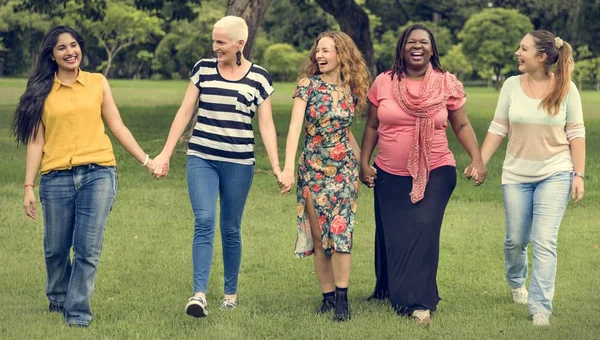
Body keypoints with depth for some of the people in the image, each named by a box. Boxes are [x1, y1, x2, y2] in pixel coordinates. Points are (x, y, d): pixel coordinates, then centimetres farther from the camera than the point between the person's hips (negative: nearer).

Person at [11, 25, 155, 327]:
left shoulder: (98, 83, 9)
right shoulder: (42, 92, 7)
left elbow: (117, 127, 11)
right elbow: (35, 141, 5)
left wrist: (146, 160, 5)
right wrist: (28, 187, 0)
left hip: (98, 174, 0)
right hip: (56, 178, 0)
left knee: (88, 249, -5)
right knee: (56, 248, 9)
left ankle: (78, 312, 5)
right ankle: (58, 299, 34)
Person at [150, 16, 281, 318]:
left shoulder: (258, 77, 2)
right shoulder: (203, 69, 4)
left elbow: (266, 124, 2)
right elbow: (184, 113, 7)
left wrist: (276, 166, -5)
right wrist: (165, 153, 2)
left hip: (239, 162, 0)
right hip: (201, 158, 0)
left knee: (230, 229, 8)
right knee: (204, 221, -14)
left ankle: (231, 292, 23)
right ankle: (199, 295, -20)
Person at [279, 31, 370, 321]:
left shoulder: (351, 90, 5)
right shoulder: (308, 84, -5)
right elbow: (295, 127, -14)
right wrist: (288, 168, -24)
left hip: (344, 168, 1)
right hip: (312, 168, -1)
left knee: (340, 231, -8)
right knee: (318, 235, 3)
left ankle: (342, 298, -4)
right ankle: (328, 295, 11)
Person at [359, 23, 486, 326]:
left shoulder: (447, 84, -1)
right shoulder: (383, 83, 1)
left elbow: (462, 126, 3)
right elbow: (372, 127, 8)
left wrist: (477, 159, -9)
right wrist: (364, 162, 3)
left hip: (435, 173, -2)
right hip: (390, 176, 2)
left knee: (424, 230, -15)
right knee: (392, 236, 9)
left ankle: (419, 302, -10)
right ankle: (388, 290, 31)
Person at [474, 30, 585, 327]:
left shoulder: (565, 88, -6)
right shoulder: (512, 85, -2)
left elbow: (576, 134, -3)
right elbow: (498, 129, 3)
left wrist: (579, 174, -7)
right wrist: (480, 163, -2)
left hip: (555, 174, -2)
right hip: (517, 175, 2)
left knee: (544, 242, -10)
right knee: (516, 239, 12)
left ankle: (540, 308, -6)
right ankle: (516, 283, 42)